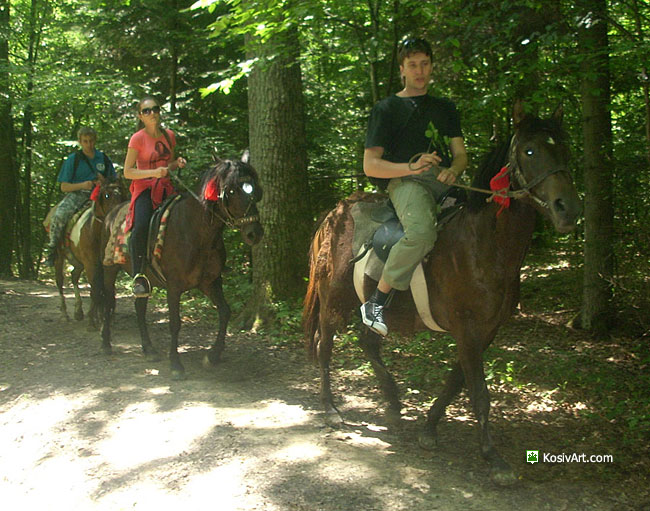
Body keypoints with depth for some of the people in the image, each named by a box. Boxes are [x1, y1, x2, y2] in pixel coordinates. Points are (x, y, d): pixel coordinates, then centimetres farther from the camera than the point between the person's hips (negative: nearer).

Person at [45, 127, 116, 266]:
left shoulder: (104, 159, 12)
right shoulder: (73, 159, 5)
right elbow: (64, 187, 3)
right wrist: (82, 185, -15)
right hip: (76, 194, -2)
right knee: (59, 216, -31)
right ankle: (52, 248, -12)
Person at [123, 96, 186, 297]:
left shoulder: (169, 135, 11)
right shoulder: (137, 138, -4)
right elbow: (127, 172, -6)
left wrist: (177, 163, 1)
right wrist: (153, 172, -20)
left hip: (165, 186, 5)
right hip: (144, 188, -5)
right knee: (141, 226, -31)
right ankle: (138, 275, -20)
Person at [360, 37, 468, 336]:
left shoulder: (445, 108, 27)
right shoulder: (386, 109, 11)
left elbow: (461, 154, 21)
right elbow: (370, 165, 2)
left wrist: (453, 171, -5)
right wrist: (412, 167, -16)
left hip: (444, 181, 6)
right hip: (405, 181, -6)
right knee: (422, 231, -37)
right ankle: (376, 302, -26)